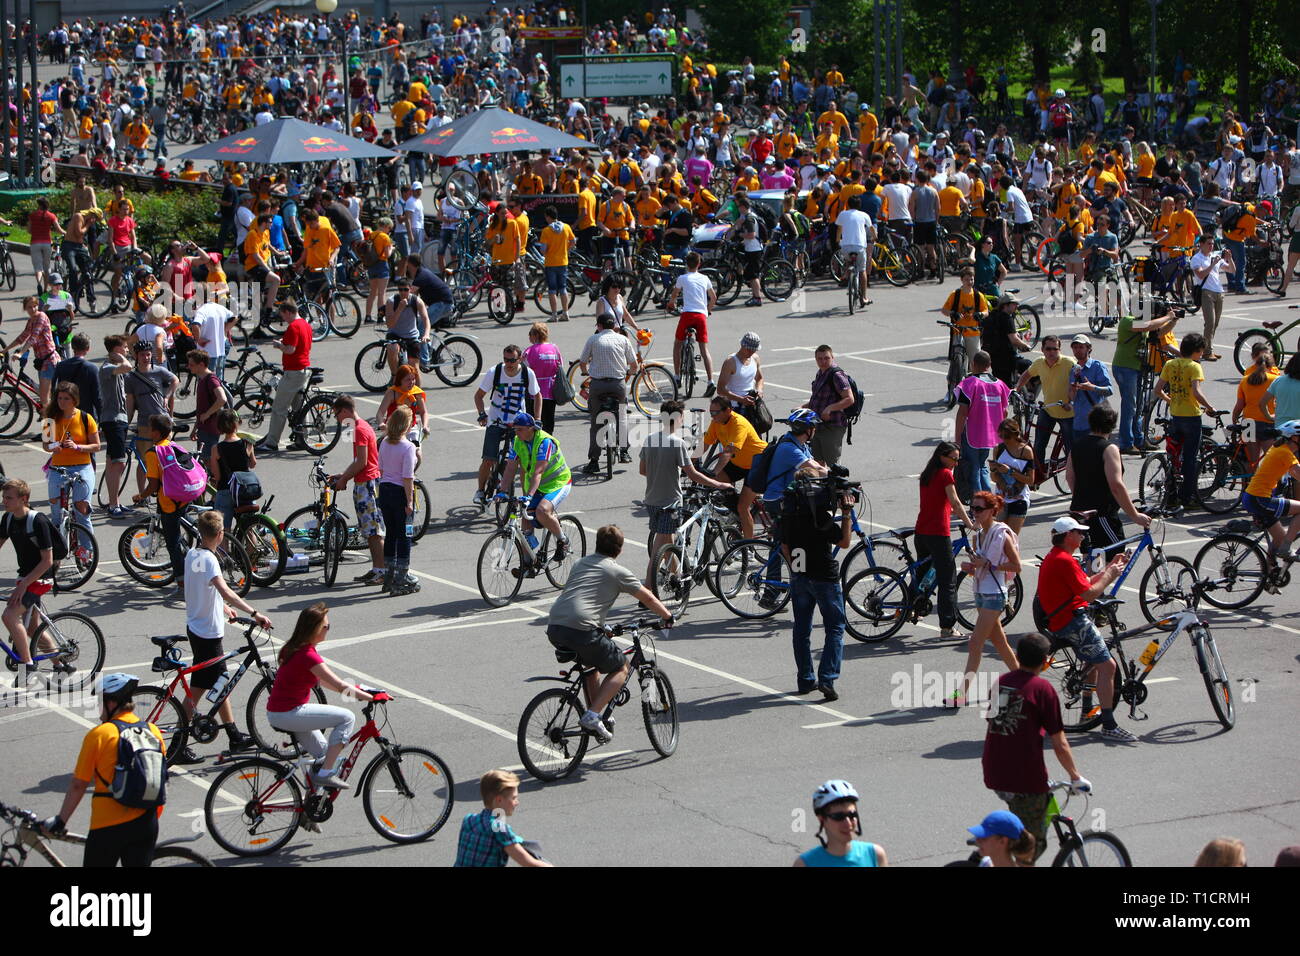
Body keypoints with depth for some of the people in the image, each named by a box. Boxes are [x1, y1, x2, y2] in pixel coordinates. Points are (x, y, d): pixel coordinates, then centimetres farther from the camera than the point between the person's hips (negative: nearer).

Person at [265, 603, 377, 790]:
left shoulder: (295, 648, 10)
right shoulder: (307, 654, -21)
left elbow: (319, 681, 19)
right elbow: (339, 686, -20)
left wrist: (355, 692, 16)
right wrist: (371, 697, -13)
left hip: (276, 712, 10)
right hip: (288, 714, -10)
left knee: (324, 755, 20)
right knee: (346, 718, -13)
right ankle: (325, 774, -10)